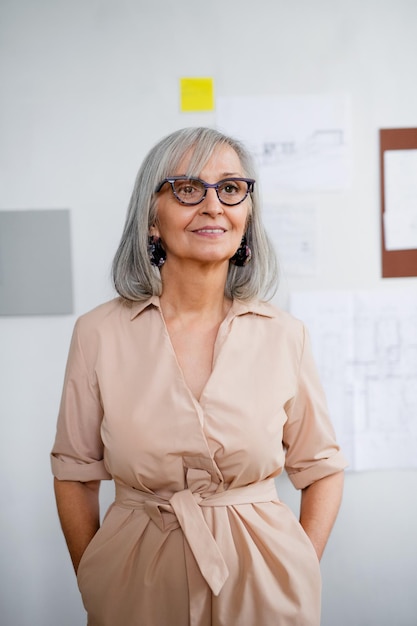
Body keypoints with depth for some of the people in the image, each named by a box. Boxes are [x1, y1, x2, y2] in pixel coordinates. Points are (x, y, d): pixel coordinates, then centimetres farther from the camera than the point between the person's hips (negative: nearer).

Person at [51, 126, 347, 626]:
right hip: (140, 585, 0)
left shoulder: (284, 335, -6)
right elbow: (75, 472, 1)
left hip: (261, 584, 1)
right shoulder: (99, 333, -7)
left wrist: (299, 577, -3)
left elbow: (321, 467, 4)